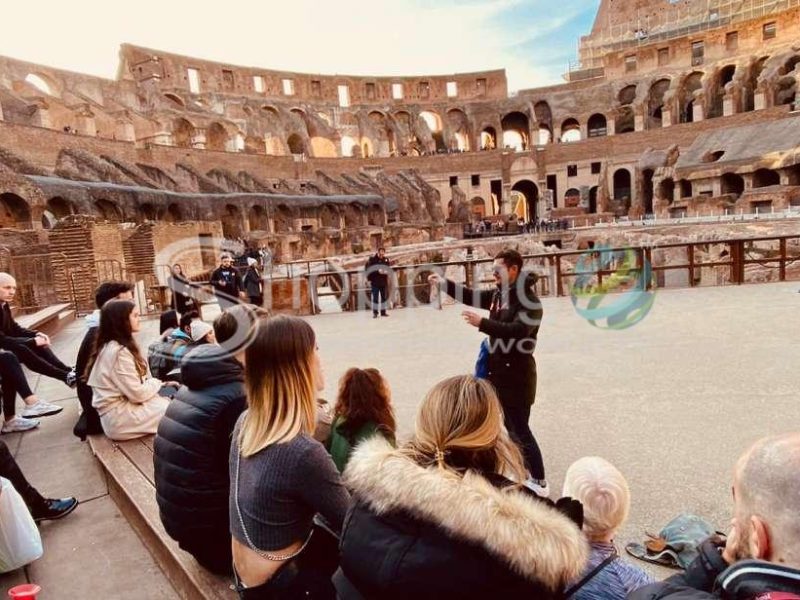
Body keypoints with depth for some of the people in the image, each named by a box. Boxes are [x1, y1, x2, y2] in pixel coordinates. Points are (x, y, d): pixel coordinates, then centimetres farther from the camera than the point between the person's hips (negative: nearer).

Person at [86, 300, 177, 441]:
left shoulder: (113, 346, 10)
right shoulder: (118, 352, -21)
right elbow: (137, 394, -21)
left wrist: (161, 384, 1)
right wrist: (157, 383, -4)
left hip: (122, 405, 9)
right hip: (119, 418, -9)